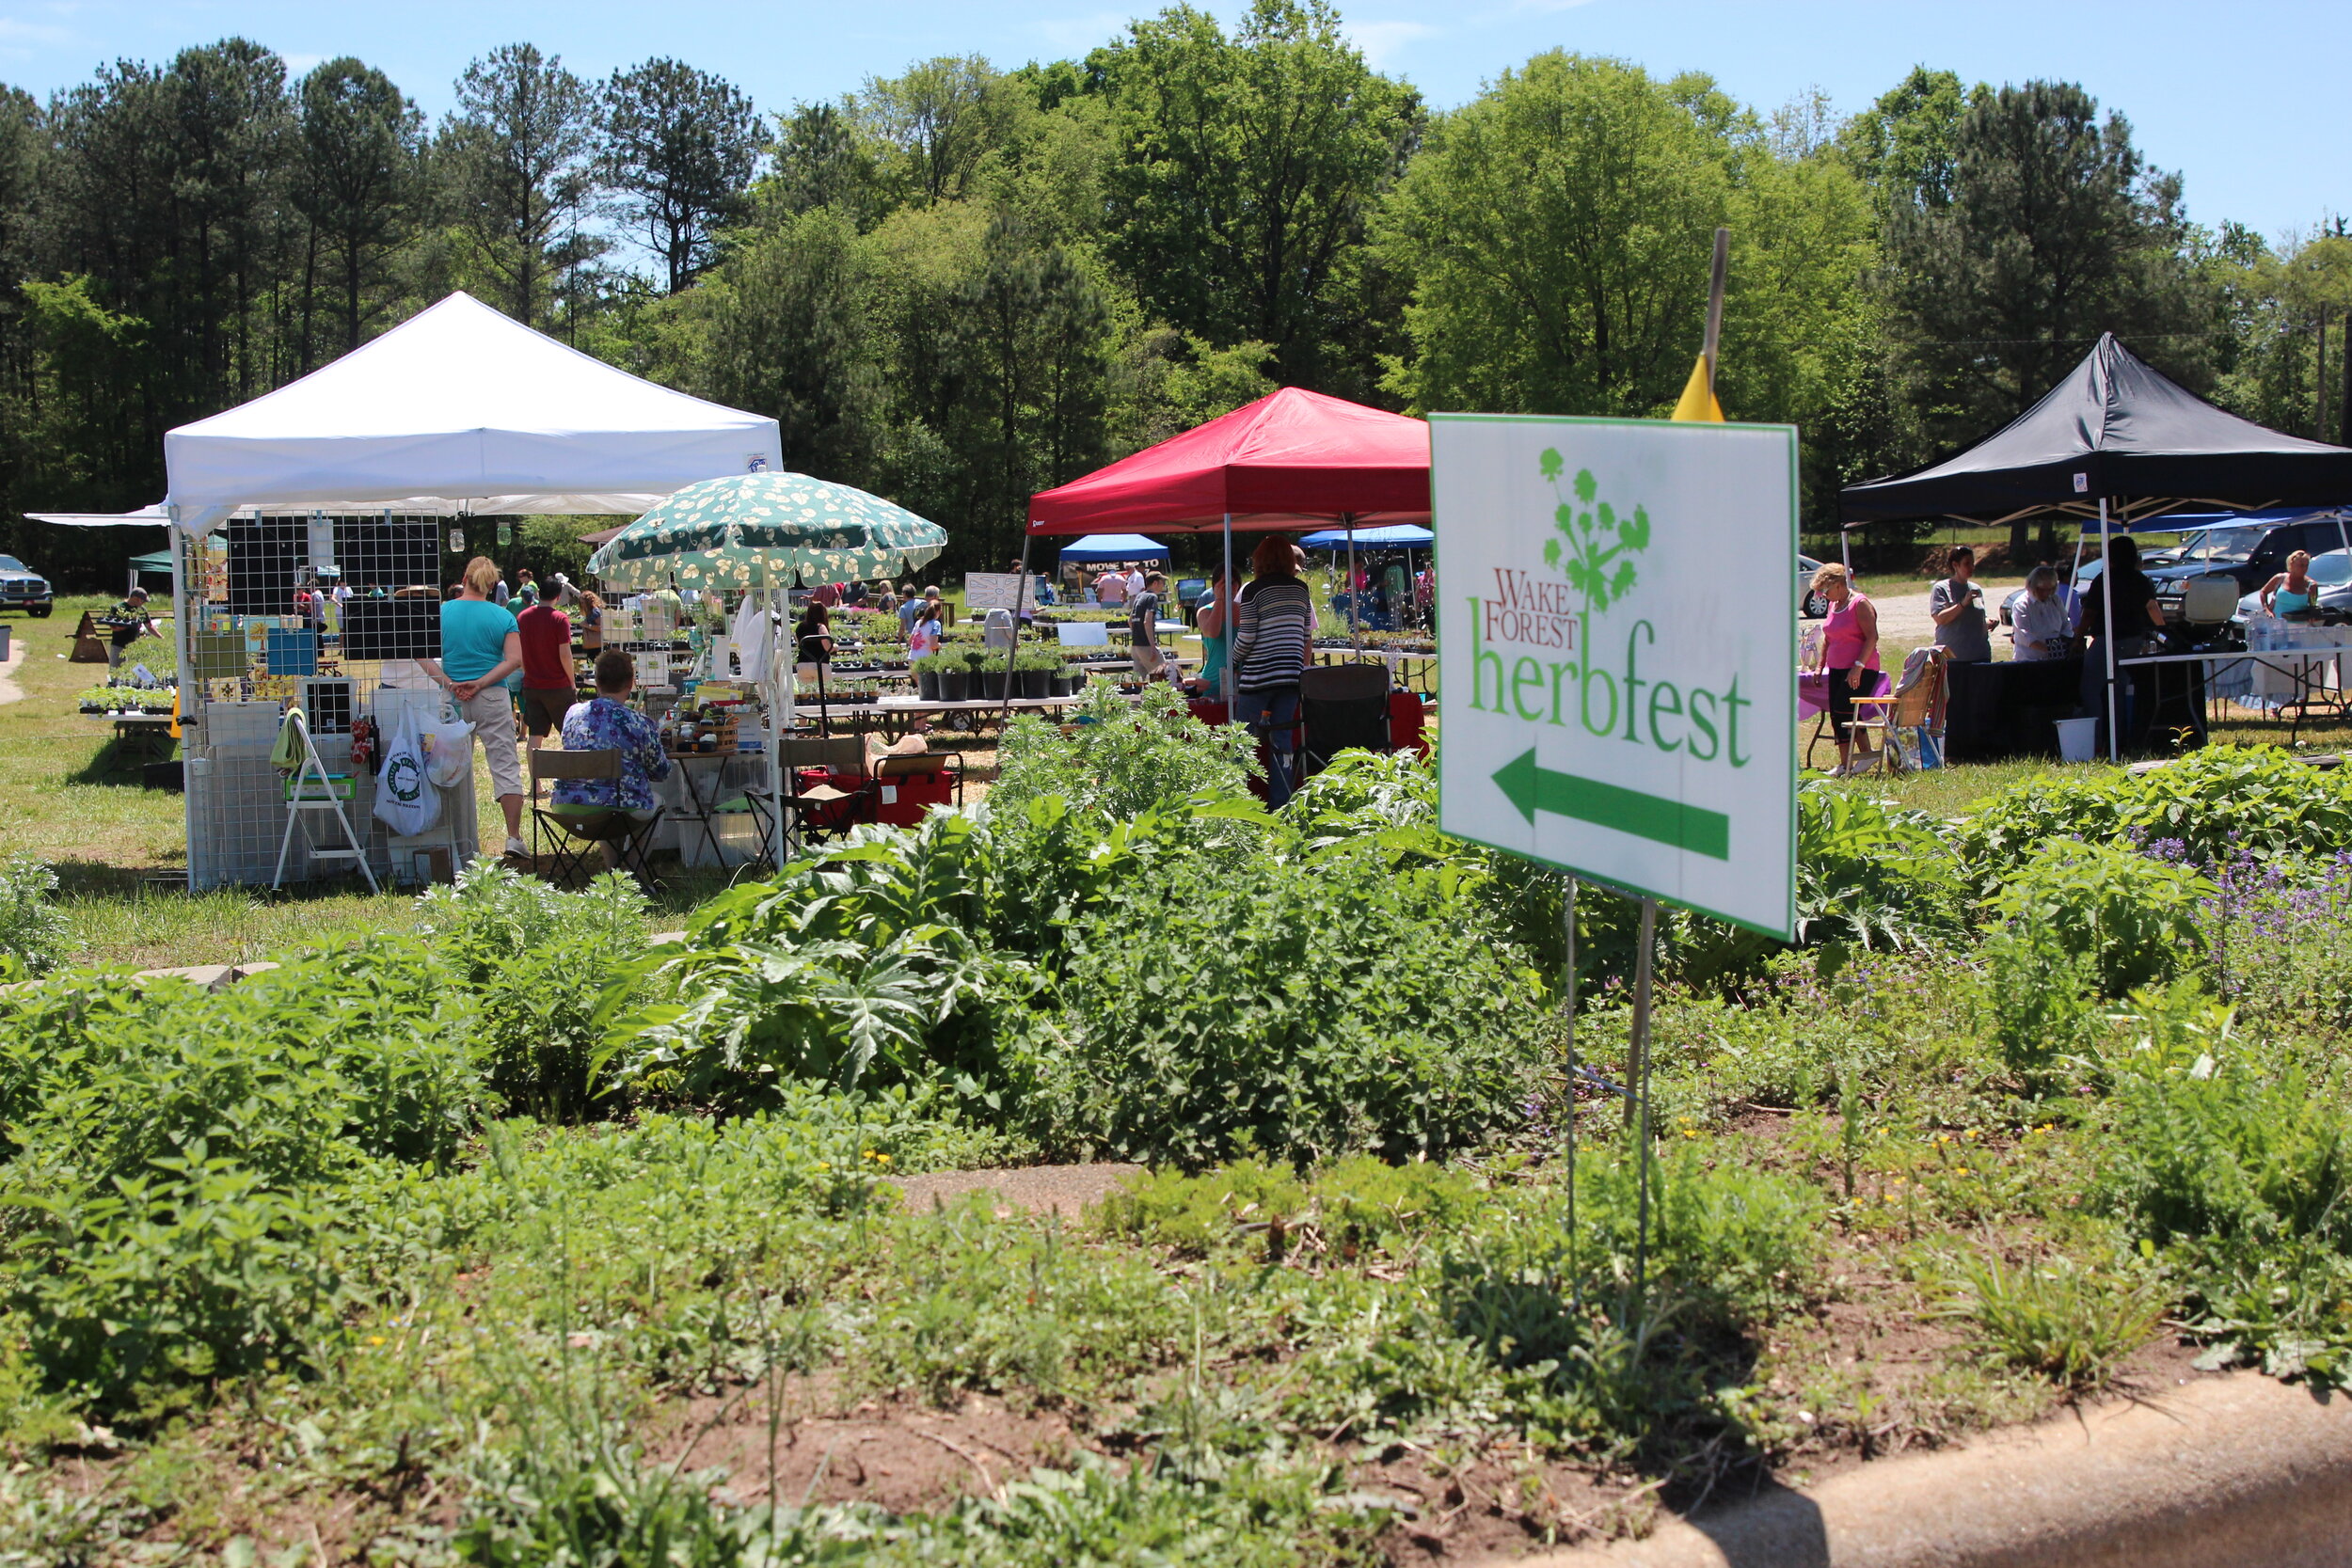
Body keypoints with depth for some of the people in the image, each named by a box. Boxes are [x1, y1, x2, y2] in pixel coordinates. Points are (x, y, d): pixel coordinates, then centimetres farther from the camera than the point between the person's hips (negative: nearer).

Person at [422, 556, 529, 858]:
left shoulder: (442, 612, 1)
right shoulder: (502, 617, -1)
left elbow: (422, 654, -8)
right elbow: (514, 659, -11)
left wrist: (449, 684, -11)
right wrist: (480, 683, -12)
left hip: (452, 700, 1)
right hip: (493, 698, -1)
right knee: (505, 766, 2)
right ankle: (514, 837, -1)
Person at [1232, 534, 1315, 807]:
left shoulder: (1254, 590, -7)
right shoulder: (1301, 589, 7)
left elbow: (1246, 638, -8)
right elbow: (1307, 636, 12)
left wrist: (1233, 663, 8)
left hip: (1258, 675, -4)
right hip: (1291, 674, 4)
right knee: (1282, 739, 8)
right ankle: (1281, 802, 7)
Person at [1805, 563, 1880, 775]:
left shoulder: (1860, 604, -10)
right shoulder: (1833, 606, 15)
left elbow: (1872, 637, -16)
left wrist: (1858, 666, -22)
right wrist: (1819, 665, 16)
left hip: (1859, 670, -8)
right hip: (1836, 669, 8)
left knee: (1844, 711, -15)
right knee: (1836, 716, 4)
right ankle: (1845, 764, 8)